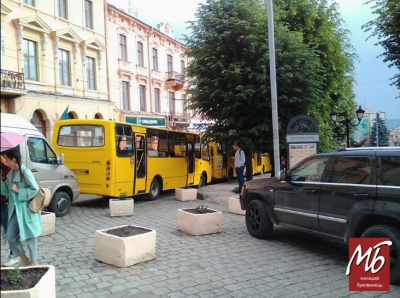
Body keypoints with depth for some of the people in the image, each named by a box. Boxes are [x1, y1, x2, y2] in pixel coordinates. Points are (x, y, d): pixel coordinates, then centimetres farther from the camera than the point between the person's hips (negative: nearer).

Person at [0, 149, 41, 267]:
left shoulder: (25, 172, -16)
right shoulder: (10, 173, 8)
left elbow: (35, 190, -17)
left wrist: (19, 190, -17)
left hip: (27, 210, -8)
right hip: (15, 210, 8)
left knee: (30, 237, 3)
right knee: (10, 237, 11)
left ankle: (34, 263, 17)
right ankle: (24, 260, 28)